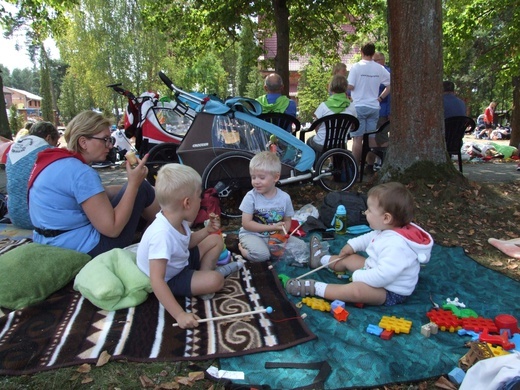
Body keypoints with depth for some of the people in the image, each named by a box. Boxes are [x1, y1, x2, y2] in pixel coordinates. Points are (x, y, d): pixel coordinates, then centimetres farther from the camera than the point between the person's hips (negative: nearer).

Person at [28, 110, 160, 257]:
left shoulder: (60, 161, 6)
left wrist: (132, 184, 5)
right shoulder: (80, 173, -23)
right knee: (142, 189, -3)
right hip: (86, 250, -10)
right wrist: (134, 183, -19)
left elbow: (103, 192, 16)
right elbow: (112, 229, -23)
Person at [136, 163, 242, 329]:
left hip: (182, 261, 9)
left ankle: (204, 272, 2)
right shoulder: (162, 234, -39)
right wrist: (179, 314, -43)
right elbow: (157, 281, -42)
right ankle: (205, 275, 5)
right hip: (170, 279, -8)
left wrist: (207, 230, -2)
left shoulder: (176, 219, -11)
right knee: (215, 280, -27)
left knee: (216, 240, 9)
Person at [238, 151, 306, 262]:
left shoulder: (285, 198, -5)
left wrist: (281, 236, -16)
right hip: (252, 234, -4)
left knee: (300, 245, -10)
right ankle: (242, 248, -3)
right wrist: (272, 227, -21)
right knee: (261, 254, -33)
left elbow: (287, 221, 5)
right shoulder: (251, 197, -13)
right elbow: (246, 224, -15)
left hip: (275, 236, 4)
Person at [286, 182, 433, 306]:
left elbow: (383, 275, -39)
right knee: (349, 258, 18)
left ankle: (314, 288, -28)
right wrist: (352, 245, 13)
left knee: (357, 289, -37)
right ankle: (321, 259, 43)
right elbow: (370, 238, 18)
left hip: (391, 292, -10)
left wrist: (358, 276, -27)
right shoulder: (388, 230, -3)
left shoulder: (395, 245, -35)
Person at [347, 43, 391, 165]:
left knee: (357, 138, -1)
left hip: (359, 106, -4)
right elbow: (390, 84, 7)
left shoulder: (356, 66, -7)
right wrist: (380, 97, 14)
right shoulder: (379, 68, 5)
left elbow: (350, 86, -12)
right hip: (374, 107, 4)